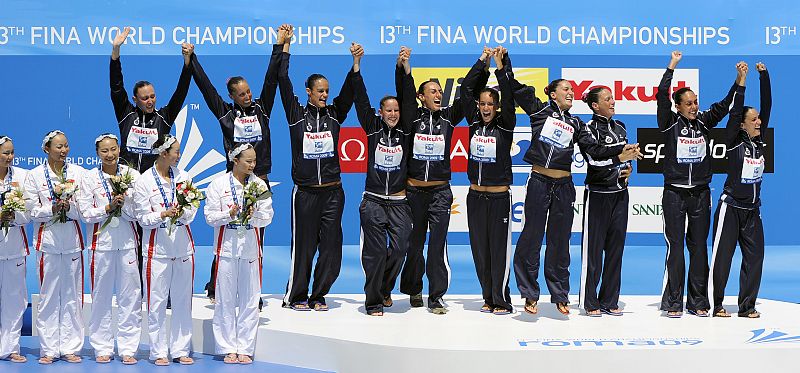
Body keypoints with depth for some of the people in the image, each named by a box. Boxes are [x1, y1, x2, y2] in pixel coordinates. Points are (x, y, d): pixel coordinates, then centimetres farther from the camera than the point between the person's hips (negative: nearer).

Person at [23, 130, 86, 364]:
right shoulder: (34, 176, 4)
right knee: (49, 295, 0)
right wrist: (52, 209, -15)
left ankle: (70, 347, 9)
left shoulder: (79, 173, 7)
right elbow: (33, 212, 1)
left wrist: (69, 207, -16)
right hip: (47, 239, -1)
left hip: (72, 239, 1)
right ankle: (49, 349, 7)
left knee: (72, 295, 2)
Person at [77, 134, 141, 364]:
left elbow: (135, 213, 1)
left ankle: (128, 349, 7)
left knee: (130, 296, 0)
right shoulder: (89, 178, 4)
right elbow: (86, 213, -1)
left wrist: (124, 199, -16)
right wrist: (108, 207, -13)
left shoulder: (131, 175, 5)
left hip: (127, 242, 1)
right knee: (101, 296, 3)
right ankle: (102, 348, 13)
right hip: (102, 242, 0)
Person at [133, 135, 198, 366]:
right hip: (157, 247, -3)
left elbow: (192, 212, 6)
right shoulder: (144, 181, -3)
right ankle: (158, 351, 8)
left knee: (183, 299, 6)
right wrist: (164, 214, -19)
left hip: (183, 245, 4)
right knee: (157, 301, -1)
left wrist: (183, 213, -16)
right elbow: (143, 218, -3)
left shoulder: (183, 176, 7)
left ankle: (181, 349, 13)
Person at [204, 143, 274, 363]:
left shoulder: (259, 185, 5)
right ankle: (228, 349, 9)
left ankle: (245, 349, 10)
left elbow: (267, 217, 2)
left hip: (251, 247, 2)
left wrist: (254, 215, -17)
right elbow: (210, 217, -3)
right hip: (226, 246, -2)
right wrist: (229, 214, -19)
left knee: (250, 300, 3)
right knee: (225, 300, 1)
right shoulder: (218, 184, 0)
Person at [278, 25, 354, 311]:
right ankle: (295, 296, 14)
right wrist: (286, 46, -5)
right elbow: (283, 82, -5)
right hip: (305, 192, -3)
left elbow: (348, 91, -3)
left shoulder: (334, 114, 8)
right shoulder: (296, 114, 0)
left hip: (332, 191, 3)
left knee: (331, 245, 4)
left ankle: (318, 296, 15)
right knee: (303, 245, 1)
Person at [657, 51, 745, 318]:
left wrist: (739, 82, -7)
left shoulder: (703, 123, 9)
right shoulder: (670, 123, -2)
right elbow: (662, 97, -14)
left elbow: (725, 105, 5)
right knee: (675, 247, -4)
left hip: (700, 194, 4)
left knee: (699, 247, 5)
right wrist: (672, 66, -15)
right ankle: (673, 303, 1)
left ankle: (698, 302, 11)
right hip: (674, 193, -4)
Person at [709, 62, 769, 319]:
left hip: (752, 208, 6)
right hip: (731, 206, -6)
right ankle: (716, 304, 6)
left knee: (755, 255, 3)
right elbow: (735, 112, -19)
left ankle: (747, 306, 9)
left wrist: (764, 75, -3)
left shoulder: (760, 140, 6)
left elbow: (767, 105, 2)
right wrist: (741, 81, -21)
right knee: (722, 256, -2)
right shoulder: (735, 141, -8)